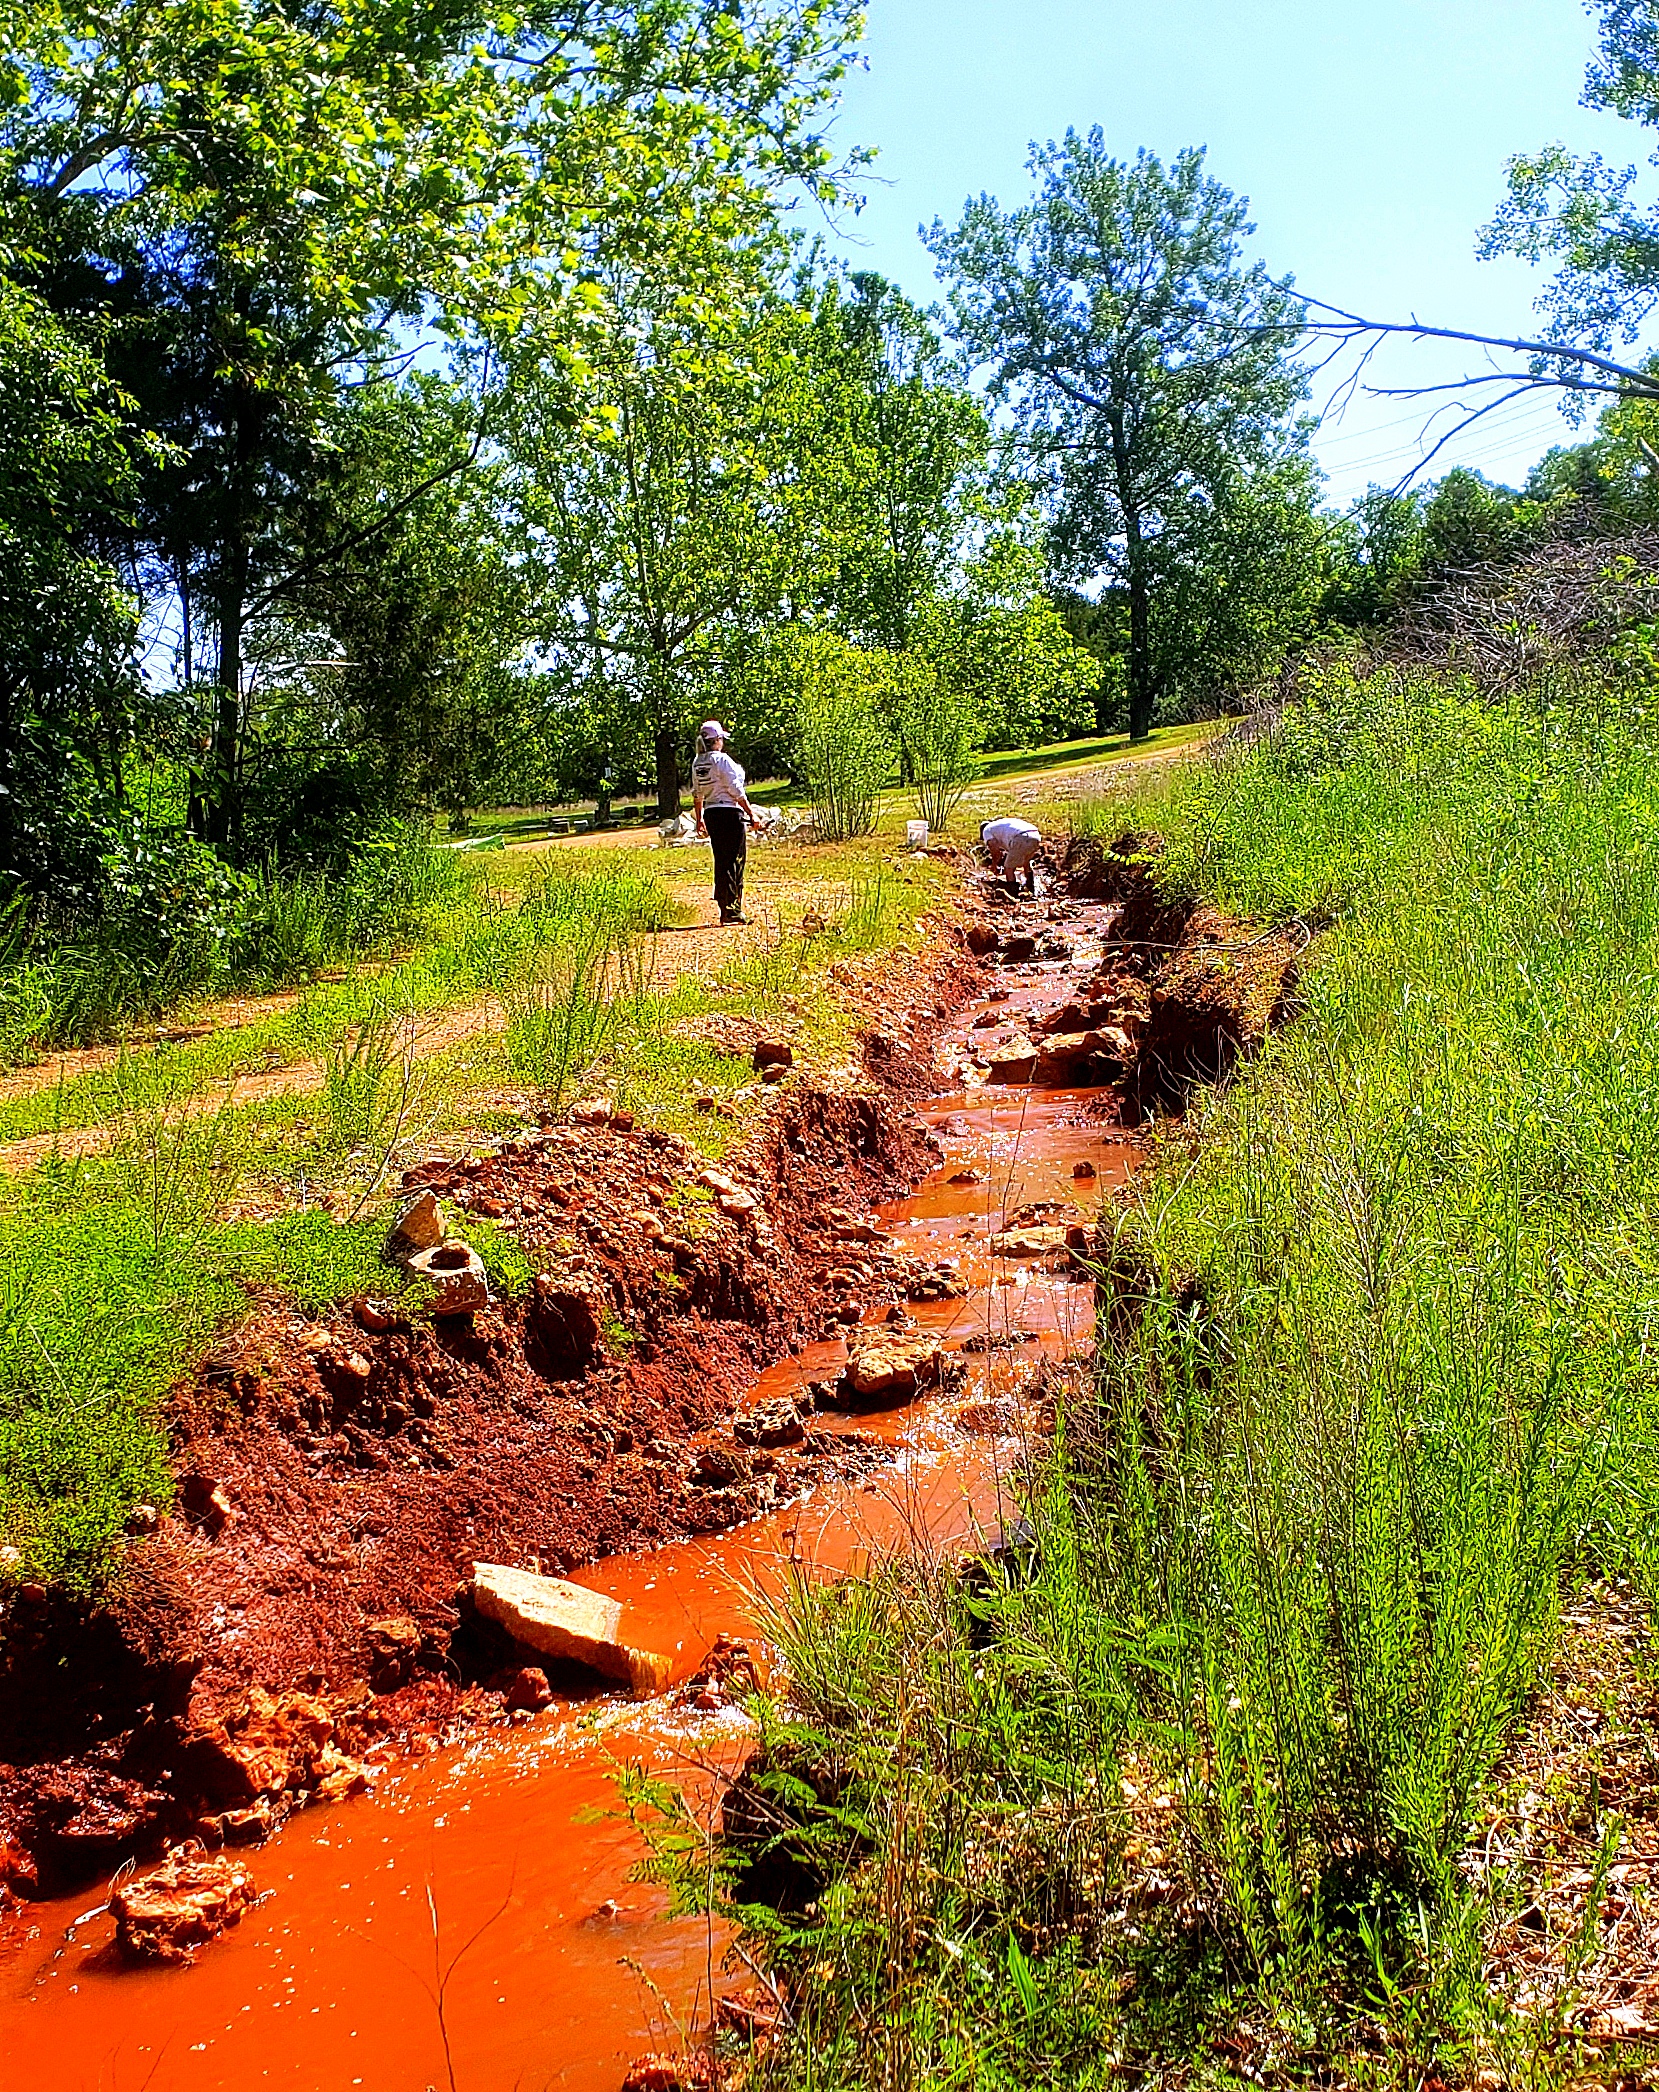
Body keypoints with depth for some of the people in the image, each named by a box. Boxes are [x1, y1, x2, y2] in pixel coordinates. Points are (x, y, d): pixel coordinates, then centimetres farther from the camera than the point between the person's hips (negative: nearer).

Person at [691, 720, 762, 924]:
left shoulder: (697, 762, 10)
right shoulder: (721, 760, -12)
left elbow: (696, 794, 17)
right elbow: (736, 791, -13)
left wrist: (699, 819, 26)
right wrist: (752, 815, -9)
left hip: (710, 813, 7)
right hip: (729, 812, -7)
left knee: (721, 860, 12)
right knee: (734, 860, -4)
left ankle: (724, 908, 14)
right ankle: (732, 910, -6)